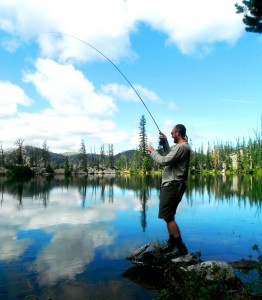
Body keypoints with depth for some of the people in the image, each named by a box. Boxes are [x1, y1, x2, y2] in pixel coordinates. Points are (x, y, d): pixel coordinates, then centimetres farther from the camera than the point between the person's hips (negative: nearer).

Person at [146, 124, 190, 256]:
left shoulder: (182, 147, -17)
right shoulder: (179, 146, 15)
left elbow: (164, 161, -21)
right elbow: (169, 155, 26)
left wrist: (152, 151, -7)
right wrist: (164, 142, 15)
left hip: (173, 186, -11)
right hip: (170, 185, 11)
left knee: (168, 216, -8)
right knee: (168, 216, 16)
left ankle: (181, 247, -1)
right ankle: (172, 244, 26)